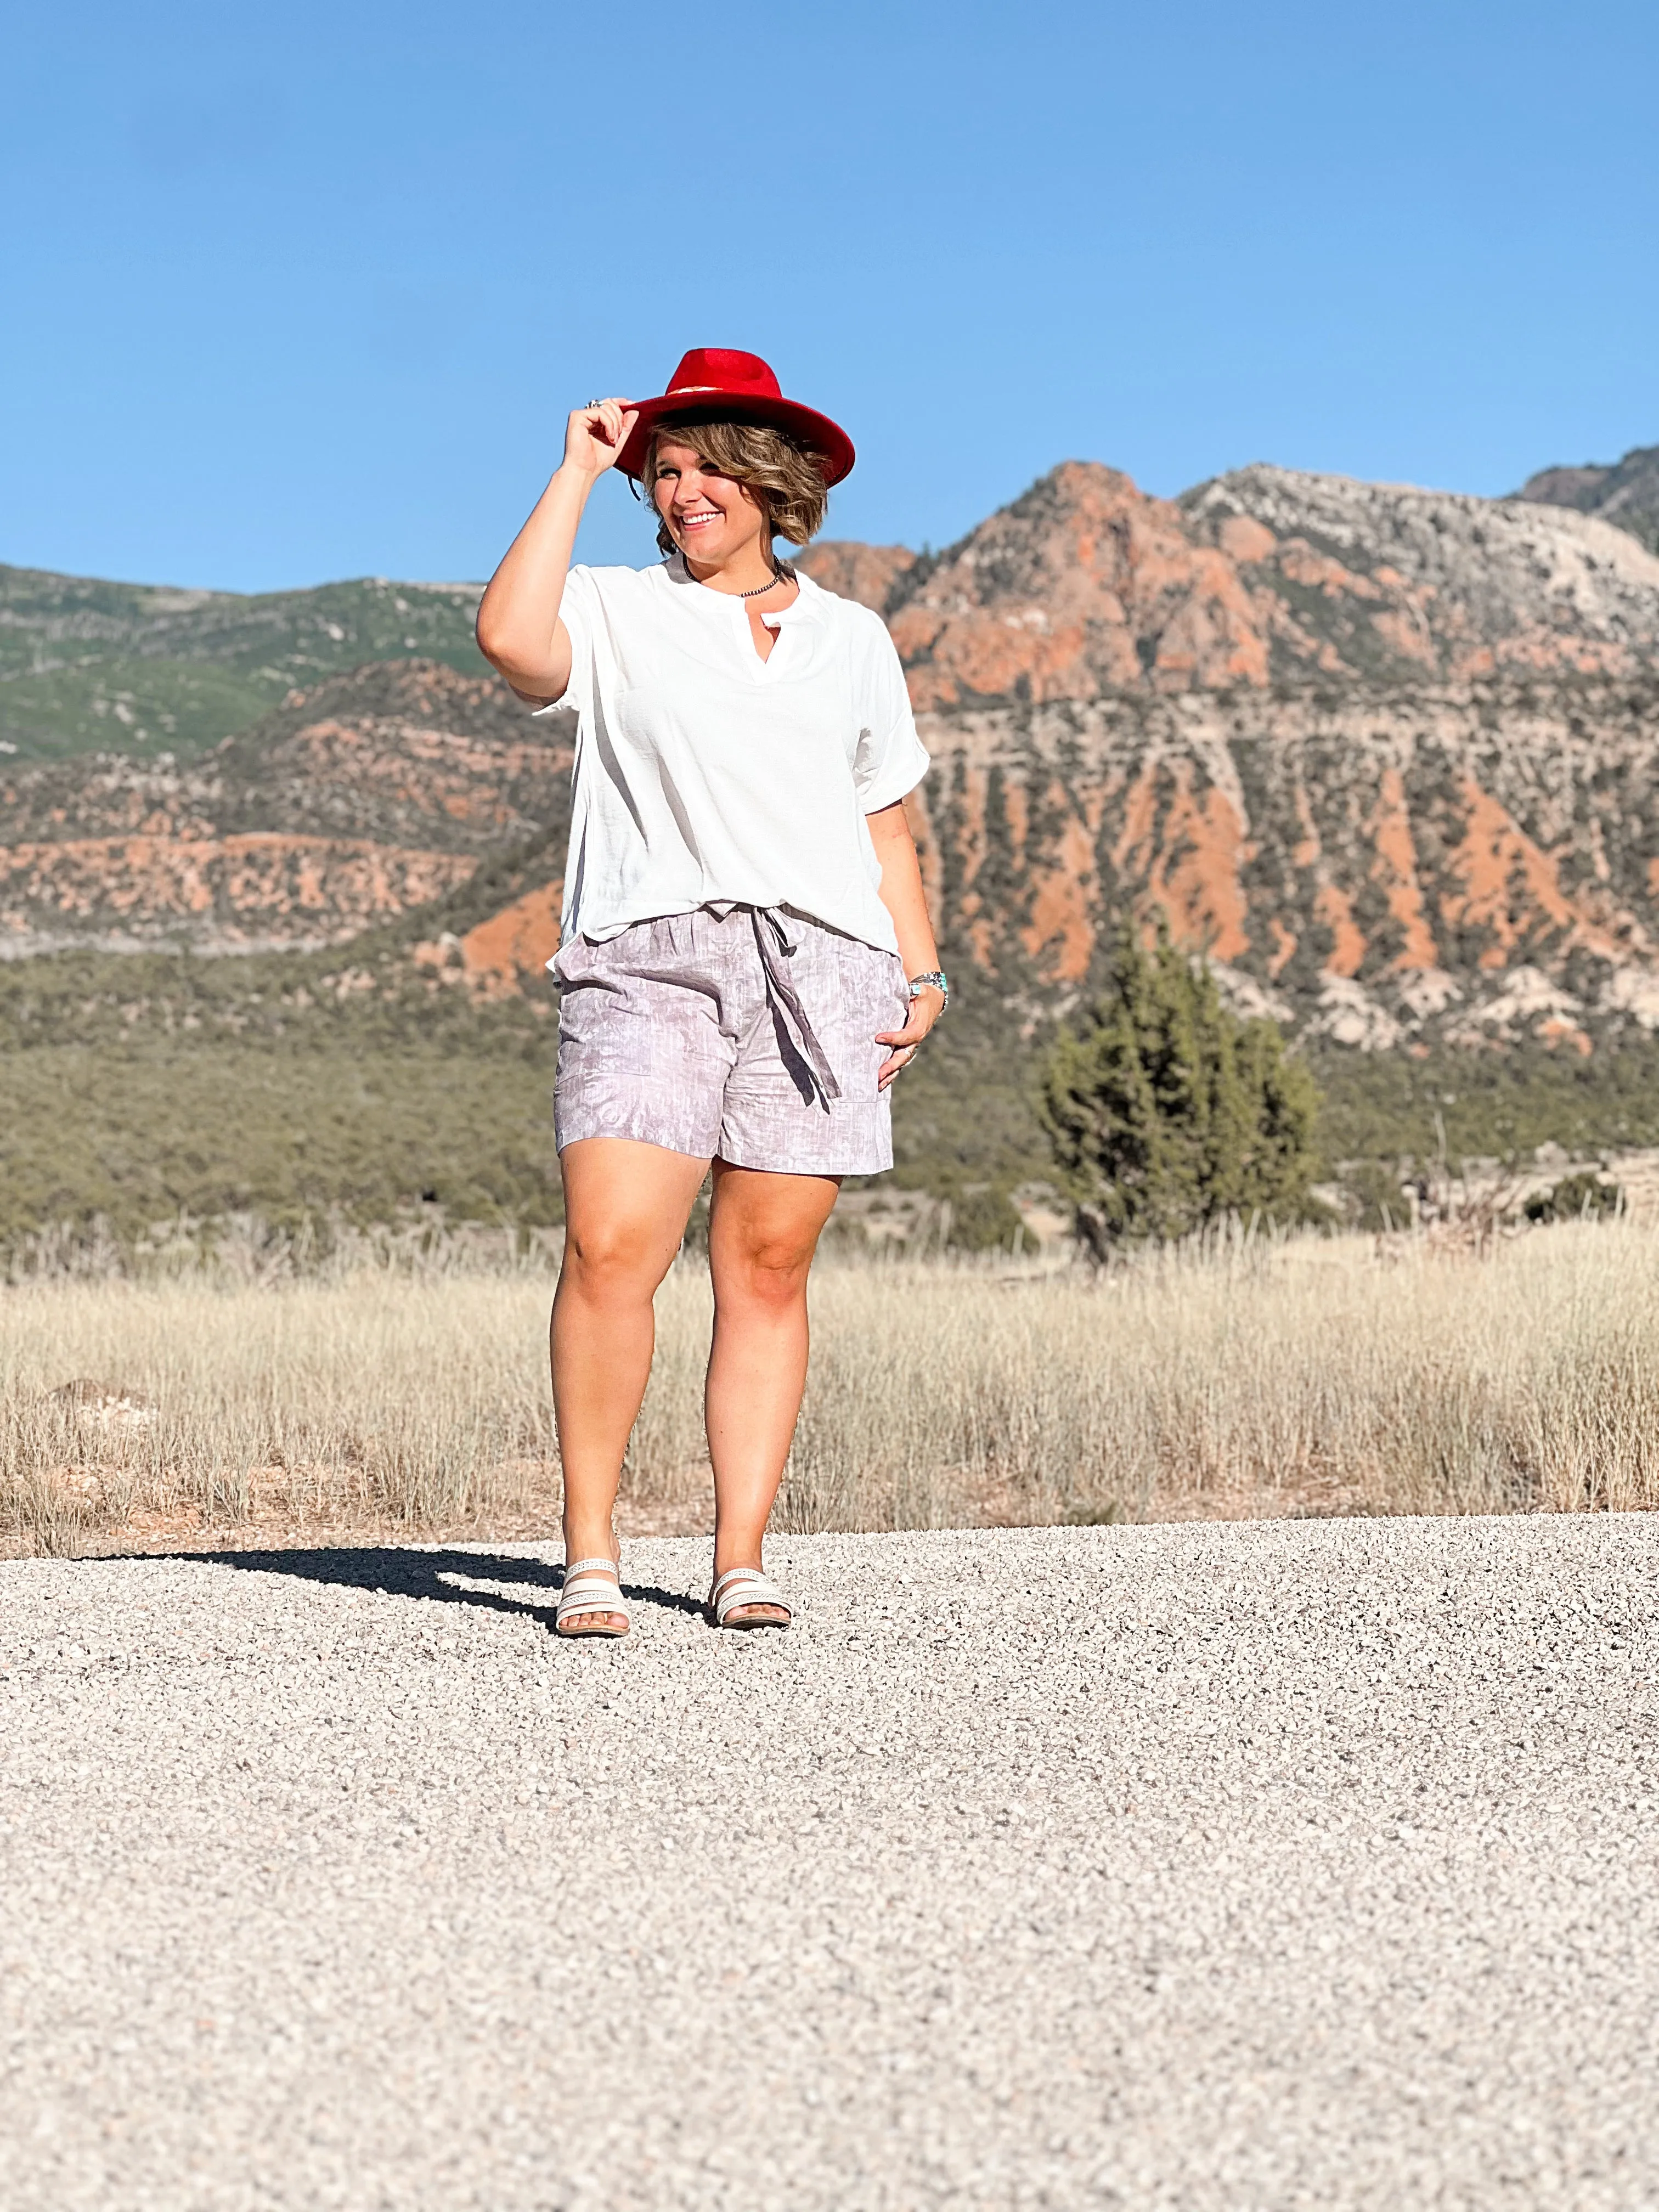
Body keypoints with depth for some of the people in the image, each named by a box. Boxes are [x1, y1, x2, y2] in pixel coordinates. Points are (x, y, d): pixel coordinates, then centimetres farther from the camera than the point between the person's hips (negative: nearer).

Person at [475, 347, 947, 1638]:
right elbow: (510, 638, -13)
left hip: (820, 969, 2)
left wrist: (923, 977, 10)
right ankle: (591, 1554, -6)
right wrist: (579, 475, -3)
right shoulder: (616, 618, 10)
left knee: (768, 1268, 0)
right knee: (610, 1251, -16)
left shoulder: (851, 639, 19)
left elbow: (886, 827, 22)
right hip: (649, 958, -2)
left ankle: (742, 1559, 6)